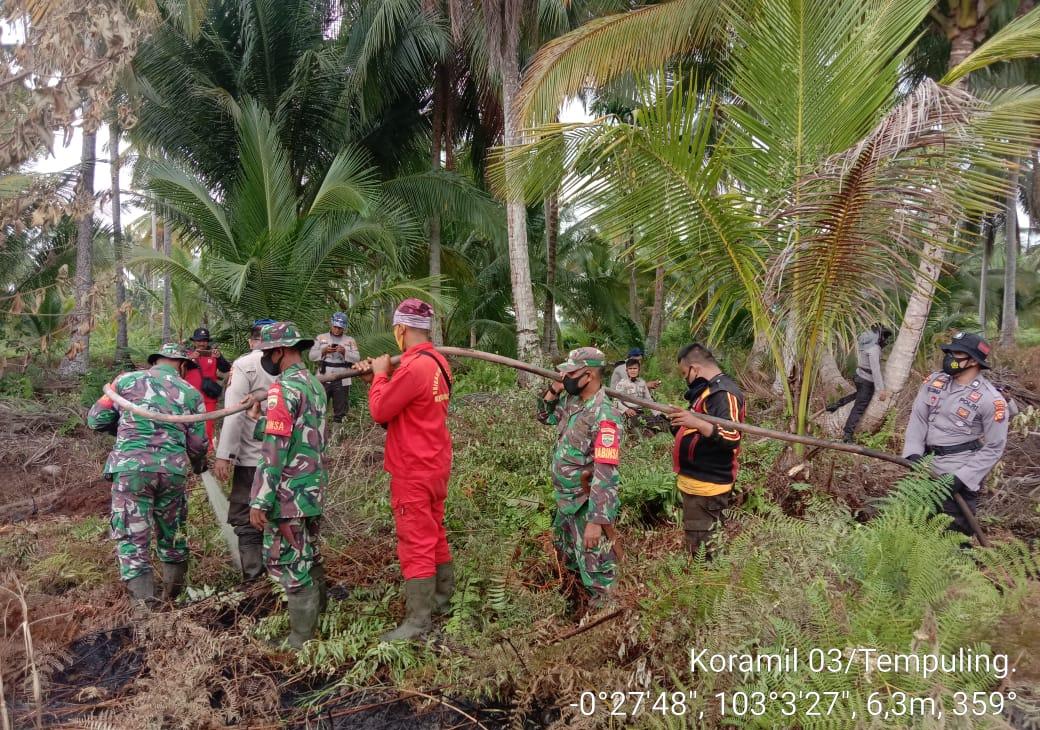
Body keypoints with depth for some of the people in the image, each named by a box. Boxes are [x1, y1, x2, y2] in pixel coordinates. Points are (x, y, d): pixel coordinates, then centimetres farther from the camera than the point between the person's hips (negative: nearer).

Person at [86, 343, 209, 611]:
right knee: (172, 535, 19)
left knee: (132, 539, 3)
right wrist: (199, 465, 31)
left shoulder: (127, 380, 9)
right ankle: (173, 598, 33)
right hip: (173, 470, 2)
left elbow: (96, 420, 13)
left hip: (131, 468, -1)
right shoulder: (191, 393, 10)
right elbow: (198, 445, 9)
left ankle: (144, 607, -2)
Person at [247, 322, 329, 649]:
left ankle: (302, 639, 8)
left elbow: (274, 451, -21)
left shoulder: (283, 388, -17)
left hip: (289, 493, -9)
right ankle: (317, 619, 31)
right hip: (313, 488, 9)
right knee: (309, 558, 19)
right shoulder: (315, 383, 11)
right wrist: (258, 419, 13)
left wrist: (260, 501, -18)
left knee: (288, 562, 0)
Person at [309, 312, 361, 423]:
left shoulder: (350, 341, 9)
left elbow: (357, 359, 1)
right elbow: (312, 356, 5)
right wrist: (324, 351, -12)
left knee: (340, 411, 6)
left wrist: (345, 352, -14)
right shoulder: (321, 338, 10)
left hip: (342, 381, 0)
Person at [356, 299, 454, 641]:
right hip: (434, 464, 10)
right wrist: (378, 379, 5)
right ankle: (442, 598, 33)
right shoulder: (437, 362, 7)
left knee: (415, 543, -2)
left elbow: (380, 411, -17)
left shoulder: (413, 367, -24)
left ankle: (418, 620, 6)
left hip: (414, 470, -10)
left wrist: (380, 375, -4)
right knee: (435, 535, 20)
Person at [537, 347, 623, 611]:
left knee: (595, 567, 4)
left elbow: (606, 474, -30)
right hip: (566, 500, 9)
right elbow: (545, 416, 20)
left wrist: (597, 520, -33)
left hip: (588, 506, -9)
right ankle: (575, 597, 47)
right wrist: (554, 389, 2)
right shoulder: (571, 400, 0)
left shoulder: (603, 415, -26)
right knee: (566, 552, 27)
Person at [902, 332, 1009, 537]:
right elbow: (918, 417, 0)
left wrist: (964, 477, -16)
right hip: (927, 467, 6)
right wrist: (913, 452, -13)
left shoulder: (990, 400, -15)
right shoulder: (934, 381, 1)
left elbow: (994, 447, -11)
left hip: (959, 475, -5)